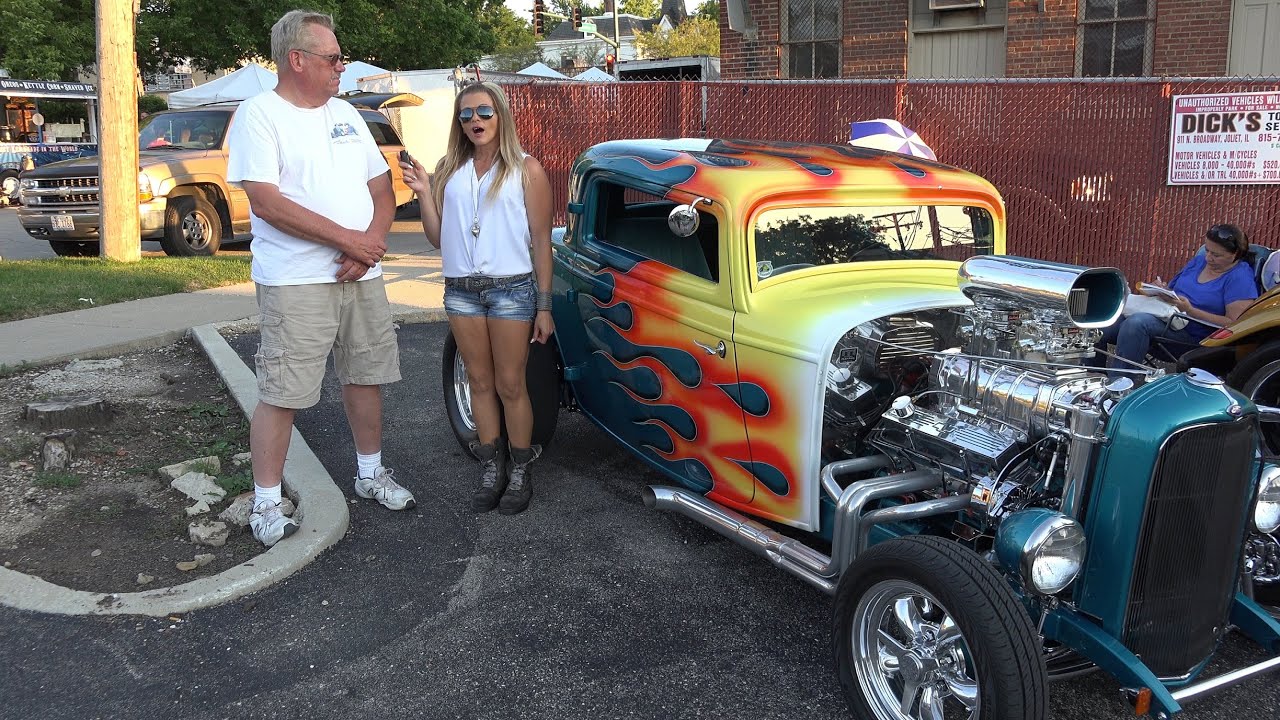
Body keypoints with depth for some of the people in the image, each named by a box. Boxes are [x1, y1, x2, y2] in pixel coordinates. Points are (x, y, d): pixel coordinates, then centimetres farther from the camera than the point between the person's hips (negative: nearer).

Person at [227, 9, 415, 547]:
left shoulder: (345, 113, 14)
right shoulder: (259, 115, -7)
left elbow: (381, 185, 14)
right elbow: (266, 202, -18)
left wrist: (373, 242, -6)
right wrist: (347, 238, -18)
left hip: (362, 277, 7)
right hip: (296, 282, -7)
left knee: (365, 376, 15)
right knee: (281, 394, -4)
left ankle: (370, 473, 32)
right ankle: (266, 503, 8)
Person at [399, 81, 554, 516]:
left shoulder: (525, 170, 0)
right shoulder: (449, 170, 11)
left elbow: (541, 241, -1)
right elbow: (438, 238, 10)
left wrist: (544, 306, -5)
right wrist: (423, 193, -4)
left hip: (512, 288, -4)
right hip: (461, 290, 4)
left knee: (510, 386, 1)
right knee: (481, 383, 11)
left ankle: (520, 472, 15)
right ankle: (491, 468, 22)